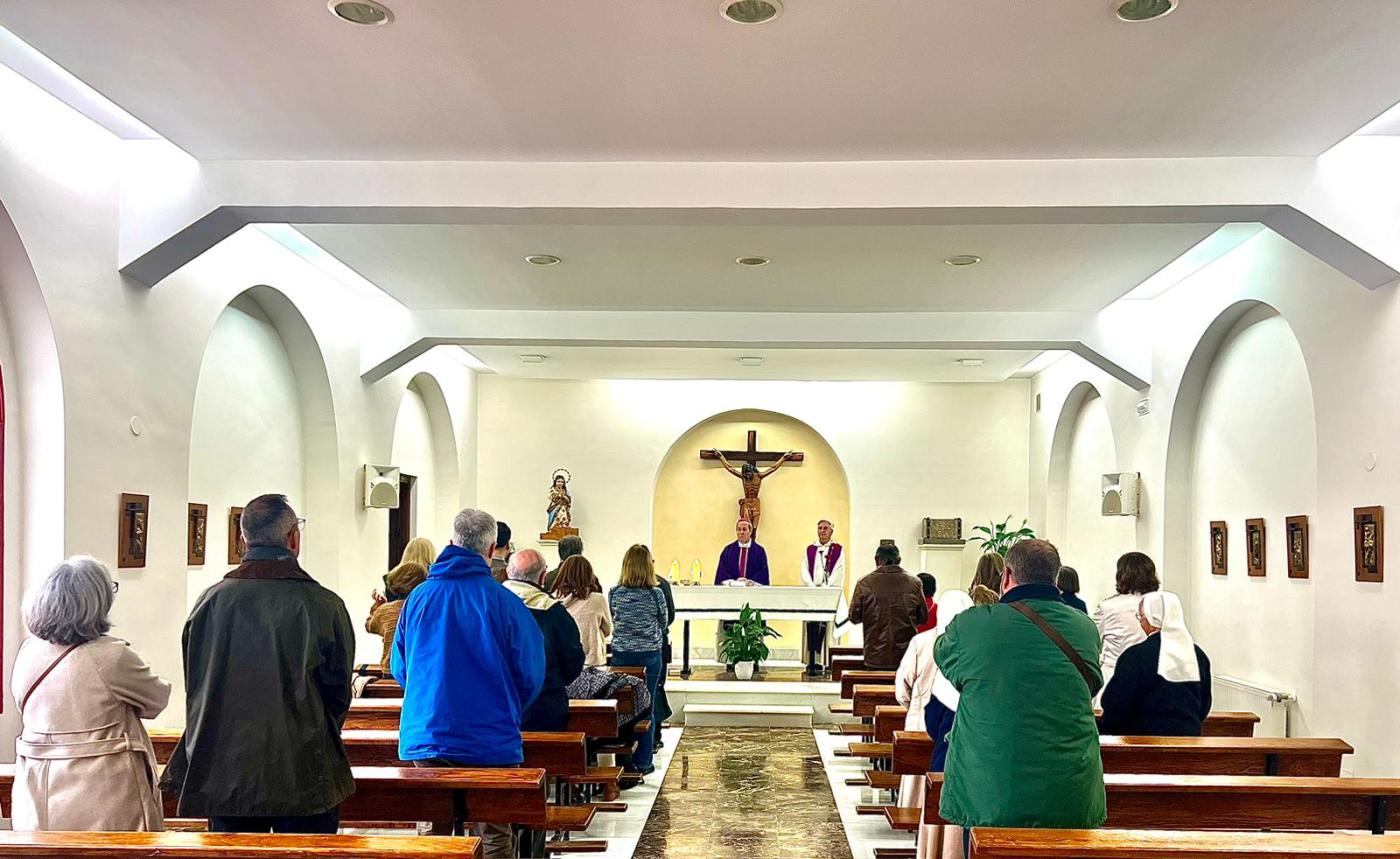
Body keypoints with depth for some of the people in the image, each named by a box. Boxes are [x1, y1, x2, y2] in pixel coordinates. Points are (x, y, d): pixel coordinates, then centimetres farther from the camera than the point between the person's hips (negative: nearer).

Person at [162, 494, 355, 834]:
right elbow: (339, 693, -1)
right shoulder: (325, 605, -12)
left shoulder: (210, 601, -4)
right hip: (305, 778, -3)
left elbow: (193, 688, 6)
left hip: (223, 775, 3)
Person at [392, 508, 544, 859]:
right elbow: (530, 675, -5)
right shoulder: (503, 601, -12)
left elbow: (399, 667, 9)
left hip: (424, 736, 4)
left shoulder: (418, 596, -1)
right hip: (490, 741, -3)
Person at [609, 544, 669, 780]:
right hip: (649, 656, -2)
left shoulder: (614, 593, -4)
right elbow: (663, 625, 4)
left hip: (621, 655, 2)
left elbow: (612, 622, 9)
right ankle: (643, 762, 10)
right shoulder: (655, 594, -10)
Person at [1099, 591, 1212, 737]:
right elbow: (1204, 707, 14)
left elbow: (1116, 707, -10)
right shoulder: (1198, 655, 4)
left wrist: (1104, 728, 7)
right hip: (1189, 737, 6)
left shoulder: (1136, 655, -14)